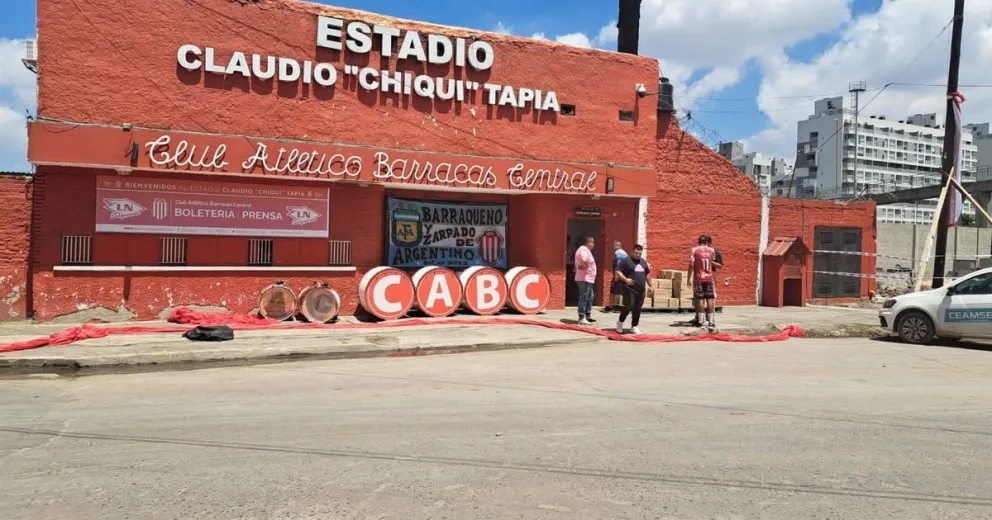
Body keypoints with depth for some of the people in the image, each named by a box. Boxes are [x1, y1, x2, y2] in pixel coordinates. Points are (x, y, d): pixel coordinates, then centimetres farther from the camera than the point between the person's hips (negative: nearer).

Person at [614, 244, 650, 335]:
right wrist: (625, 279, -23)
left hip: (641, 290, 6)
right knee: (628, 306, -13)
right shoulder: (625, 261, -4)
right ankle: (620, 322, 9)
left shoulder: (644, 262, 16)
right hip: (629, 289, -6)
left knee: (637, 309, 5)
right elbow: (618, 271, -9)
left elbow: (647, 274, 27)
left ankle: (634, 327, 15)